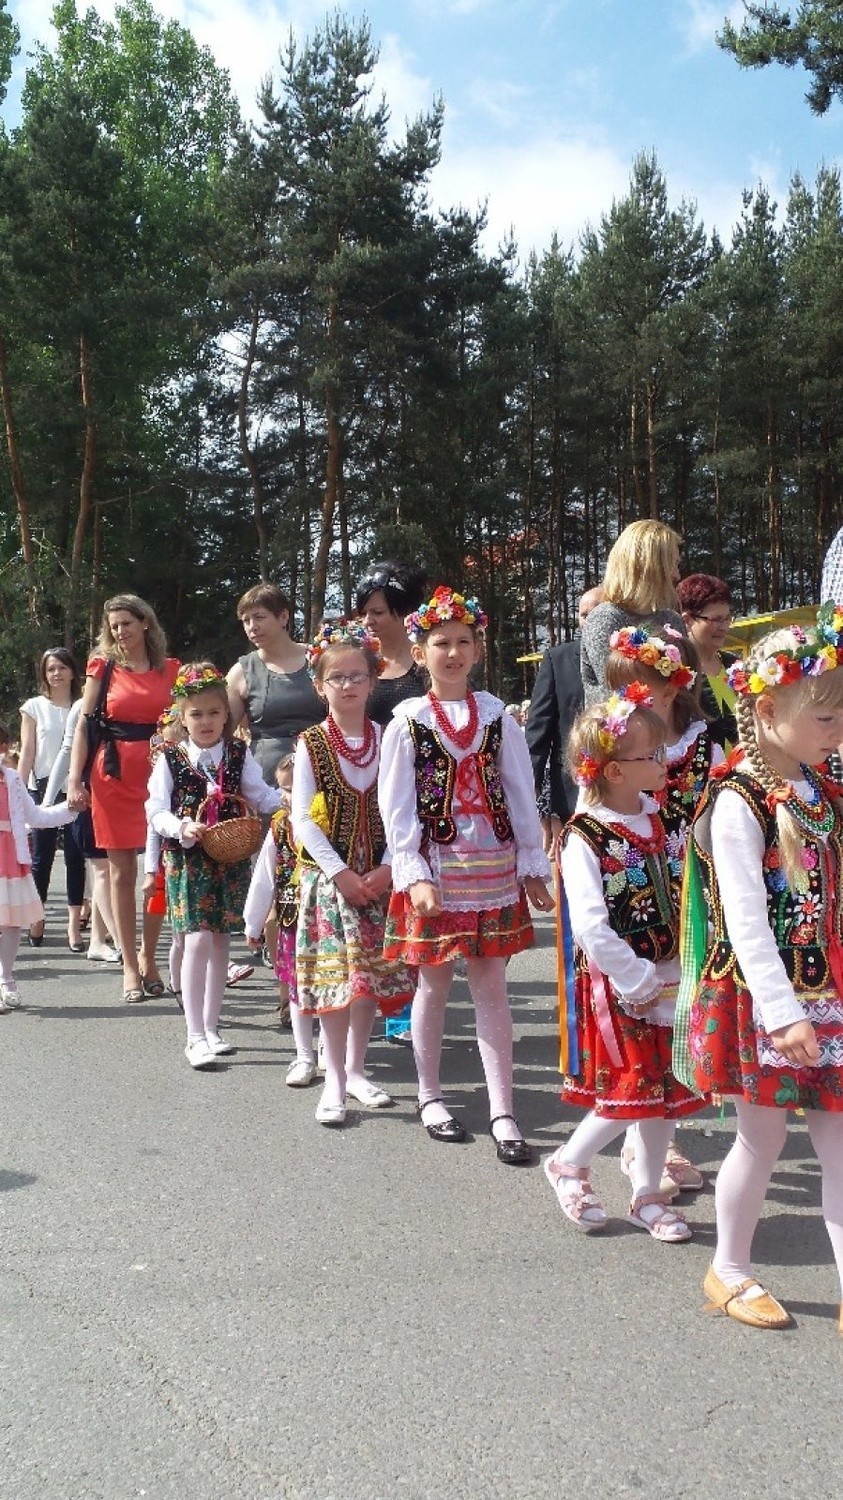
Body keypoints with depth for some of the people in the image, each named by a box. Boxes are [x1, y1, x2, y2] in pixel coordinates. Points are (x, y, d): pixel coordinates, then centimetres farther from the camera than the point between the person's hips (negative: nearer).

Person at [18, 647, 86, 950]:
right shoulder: (34, 707, 5)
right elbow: (27, 752, 3)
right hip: (44, 788, 0)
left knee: (75, 856, -1)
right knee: (42, 856, 3)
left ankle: (74, 925, 1)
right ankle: (36, 919, 15)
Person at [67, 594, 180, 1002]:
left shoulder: (170, 669, 10)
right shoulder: (103, 667, 7)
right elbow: (84, 725, 4)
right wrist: (75, 780, -4)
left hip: (160, 772, 1)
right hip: (114, 774, -1)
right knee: (122, 871, 1)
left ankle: (148, 957, 16)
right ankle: (131, 967, 7)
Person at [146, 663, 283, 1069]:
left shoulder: (239, 755, 3)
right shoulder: (170, 759, -3)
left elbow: (261, 796, 2)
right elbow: (156, 810, -6)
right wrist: (183, 828, -24)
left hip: (230, 859, 3)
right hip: (188, 859, -3)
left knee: (220, 941, 11)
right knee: (198, 940, -12)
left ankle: (210, 1026, 24)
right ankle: (195, 1036, -6)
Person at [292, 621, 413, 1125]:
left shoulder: (386, 739, 2)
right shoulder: (312, 745, -4)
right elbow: (303, 819, -8)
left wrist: (387, 867, -11)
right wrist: (341, 872, -14)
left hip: (378, 876, 3)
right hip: (329, 874, -3)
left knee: (375, 974, 7)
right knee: (336, 973, -4)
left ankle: (356, 1069, 24)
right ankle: (335, 1080, 7)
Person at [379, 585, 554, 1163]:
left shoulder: (497, 716, 3)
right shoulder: (408, 722, -2)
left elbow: (521, 795, 5)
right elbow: (396, 807, -4)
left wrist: (533, 867, 2)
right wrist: (414, 875, -12)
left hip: (493, 868, 1)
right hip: (435, 869, -1)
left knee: (493, 988, 3)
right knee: (434, 985, 10)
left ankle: (503, 1112, 6)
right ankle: (431, 1096, 26)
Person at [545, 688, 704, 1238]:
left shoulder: (659, 818, 4)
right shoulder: (585, 837, -18)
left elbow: (682, 892, 11)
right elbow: (591, 927, -23)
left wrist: (682, 969, 2)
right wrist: (640, 982, -19)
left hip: (668, 978, 7)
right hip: (617, 984, -6)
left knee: (665, 1090, 12)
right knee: (632, 1091, -1)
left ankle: (649, 1193, 27)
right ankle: (569, 1164, 23)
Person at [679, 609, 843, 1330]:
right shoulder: (739, 802, -17)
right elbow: (745, 920, -21)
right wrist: (782, 1013, -24)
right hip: (765, 997, -6)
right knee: (763, 1139, 8)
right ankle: (730, 1271, 30)